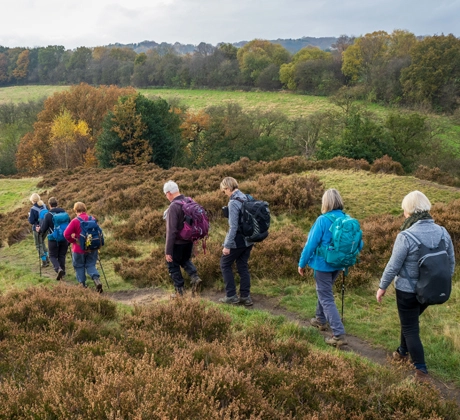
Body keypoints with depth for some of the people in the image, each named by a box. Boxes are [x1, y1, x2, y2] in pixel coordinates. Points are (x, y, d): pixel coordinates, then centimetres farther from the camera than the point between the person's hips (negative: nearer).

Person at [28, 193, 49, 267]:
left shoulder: (33, 209, -18)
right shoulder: (44, 206, -2)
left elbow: (31, 221, -14)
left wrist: (29, 215, 3)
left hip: (37, 229, -6)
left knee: (39, 245, 9)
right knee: (42, 242, 27)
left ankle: (44, 262, 10)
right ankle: (47, 259, 25)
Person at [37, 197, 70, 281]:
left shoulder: (48, 215, -12)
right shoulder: (64, 213, 0)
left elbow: (43, 229, -8)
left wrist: (39, 230, 14)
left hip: (53, 240, -3)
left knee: (53, 256, 8)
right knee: (62, 256, 16)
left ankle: (58, 269, -14)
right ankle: (62, 272, 20)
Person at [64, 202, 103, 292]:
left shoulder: (75, 221, -15)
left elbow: (66, 234, -18)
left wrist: (73, 241, -2)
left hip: (79, 249, -4)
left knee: (79, 266, 14)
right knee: (91, 265, 12)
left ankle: (82, 284, 18)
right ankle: (97, 280, -11)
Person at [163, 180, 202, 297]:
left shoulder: (173, 206, -24)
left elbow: (171, 230, -25)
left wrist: (168, 251, -20)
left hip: (178, 242, -7)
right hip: (189, 240, 7)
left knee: (173, 264, 12)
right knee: (185, 260, 28)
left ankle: (179, 291, 17)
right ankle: (194, 277, 7)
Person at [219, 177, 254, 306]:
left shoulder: (233, 203, -20)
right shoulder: (248, 198, 5)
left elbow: (233, 226, -22)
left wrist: (227, 245, -18)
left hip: (237, 241, -8)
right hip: (248, 240, 8)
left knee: (225, 265, 9)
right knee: (243, 266, 15)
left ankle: (231, 296, 9)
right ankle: (245, 296, 17)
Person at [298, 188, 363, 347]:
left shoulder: (323, 220, -19)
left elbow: (311, 243, -16)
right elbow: (359, 244, 0)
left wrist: (302, 263, -5)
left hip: (323, 264, -6)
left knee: (326, 298, 0)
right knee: (324, 291, 27)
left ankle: (339, 335, -6)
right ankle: (321, 320, 43)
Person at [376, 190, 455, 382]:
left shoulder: (406, 236, -24)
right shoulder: (443, 232, -6)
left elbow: (393, 266, -17)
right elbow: (451, 263, 4)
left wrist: (382, 287, -2)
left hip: (407, 291, -6)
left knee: (410, 328, 9)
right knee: (410, 321, 26)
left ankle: (421, 371, 11)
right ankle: (403, 352, 45)